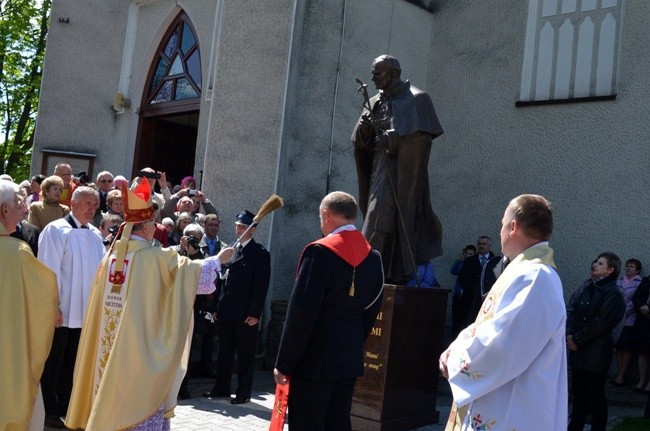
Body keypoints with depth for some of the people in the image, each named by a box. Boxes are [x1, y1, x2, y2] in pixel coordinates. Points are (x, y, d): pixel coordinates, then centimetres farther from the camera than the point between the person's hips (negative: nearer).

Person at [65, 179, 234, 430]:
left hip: (110, 341, 6)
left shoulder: (110, 256, 4)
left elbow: (100, 300, 13)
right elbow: (191, 271, -10)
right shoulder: (155, 257, -14)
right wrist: (218, 259, 5)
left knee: (112, 385, 15)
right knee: (141, 398, 2)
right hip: (140, 342, -6)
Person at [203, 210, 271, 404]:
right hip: (226, 311, 6)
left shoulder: (260, 253, -5)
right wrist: (217, 306, 10)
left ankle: (244, 392, 12)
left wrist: (255, 313, -14)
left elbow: (261, 285, -9)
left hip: (246, 313, -6)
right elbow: (222, 279, 14)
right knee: (224, 351, 14)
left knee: (245, 353, 3)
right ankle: (221, 387, 25)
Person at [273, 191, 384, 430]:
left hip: (315, 359, -7)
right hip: (350, 359, 7)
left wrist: (284, 363, -12)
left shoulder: (320, 251, -14)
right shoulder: (372, 256, 7)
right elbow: (371, 310, 11)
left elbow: (301, 311, -18)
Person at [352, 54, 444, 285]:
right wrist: (364, 128, -6)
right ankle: (397, 273, 8)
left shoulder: (416, 99, -2)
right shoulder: (376, 103, 16)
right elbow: (362, 143, 15)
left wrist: (391, 138, -15)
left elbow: (422, 135, -11)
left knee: (383, 221, -14)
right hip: (380, 169, 7)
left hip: (401, 170, -7)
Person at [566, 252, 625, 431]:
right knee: (578, 393, 15)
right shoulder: (585, 287, 7)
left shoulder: (613, 294, -9)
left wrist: (577, 339, -12)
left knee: (596, 396, 4)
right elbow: (570, 309, 3)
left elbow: (600, 323, -15)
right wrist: (569, 334, -10)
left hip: (596, 353, -6)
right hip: (578, 349, 6)